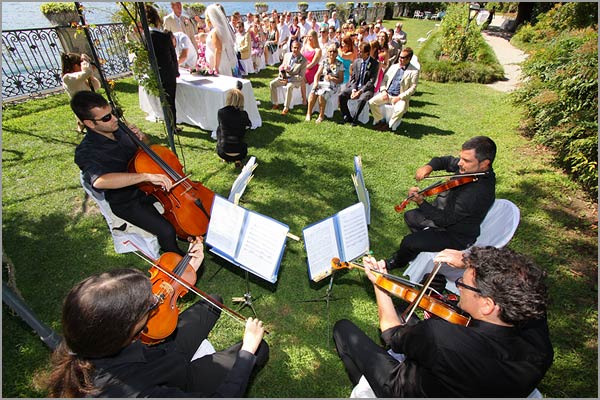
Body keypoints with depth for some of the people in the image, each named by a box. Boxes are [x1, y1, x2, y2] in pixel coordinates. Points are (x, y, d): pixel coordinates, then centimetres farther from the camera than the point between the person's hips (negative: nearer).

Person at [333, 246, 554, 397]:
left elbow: (392, 332, -22)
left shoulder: (439, 337, -46)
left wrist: (378, 282, -10)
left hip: (409, 390, -5)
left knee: (343, 327, 7)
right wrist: (470, 261, -9)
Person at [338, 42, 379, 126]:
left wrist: (360, 91, -20)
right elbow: (353, 78, 9)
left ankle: (354, 118, -14)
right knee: (341, 95, -18)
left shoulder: (374, 64, -6)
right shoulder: (356, 61, 9)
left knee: (362, 99, -36)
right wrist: (353, 90, -9)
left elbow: (372, 81, -11)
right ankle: (347, 116, -3)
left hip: (366, 88, -4)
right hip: (355, 86, 5)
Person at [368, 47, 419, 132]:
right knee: (371, 102, -17)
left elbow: (413, 88, -6)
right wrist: (383, 91, -4)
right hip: (387, 94, 4)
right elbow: (384, 80, 16)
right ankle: (381, 120, 1)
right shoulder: (393, 67, 15)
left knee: (400, 109, -35)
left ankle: (389, 124, -9)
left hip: (400, 97, -4)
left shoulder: (414, 71, 0)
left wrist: (399, 97, -17)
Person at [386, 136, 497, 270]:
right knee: (410, 216, 20)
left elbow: (444, 219, -33)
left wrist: (421, 202, -40)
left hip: (457, 237, -9)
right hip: (447, 214, 9)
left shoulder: (478, 192, -38)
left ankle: (397, 263, 18)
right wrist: (429, 166, -16)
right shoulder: (471, 169, -13)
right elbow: (446, 161, 5)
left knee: (409, 242, -16)